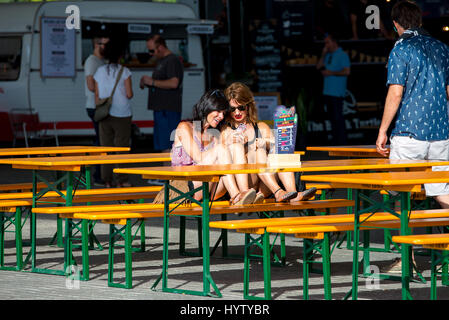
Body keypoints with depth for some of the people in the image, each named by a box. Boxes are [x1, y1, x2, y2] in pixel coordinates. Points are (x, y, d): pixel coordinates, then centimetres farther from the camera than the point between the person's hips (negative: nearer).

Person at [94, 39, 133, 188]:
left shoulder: (100, 71, 3)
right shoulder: (124, 71, -8)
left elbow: (97, 95, 4)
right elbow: (129, 94, -10)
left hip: (105, 114, 3)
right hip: (121, 114, -3)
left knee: (106, 146, 7)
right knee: (122, 146, 3)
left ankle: (107, 180, 6)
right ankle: (121, 180, 3)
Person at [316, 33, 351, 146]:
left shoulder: (342, 55, -5)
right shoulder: (328, 55, 18)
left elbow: (347, 71, -14)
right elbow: (318, 67, 16)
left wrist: (331, 73, -11)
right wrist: (323, 54, 6)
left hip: (337, 93, -8)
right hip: (327, 92, 8)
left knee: (338, 117, -10)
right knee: (332, 118, 9)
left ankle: (342, 143, -9)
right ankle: (335, 142, 12)